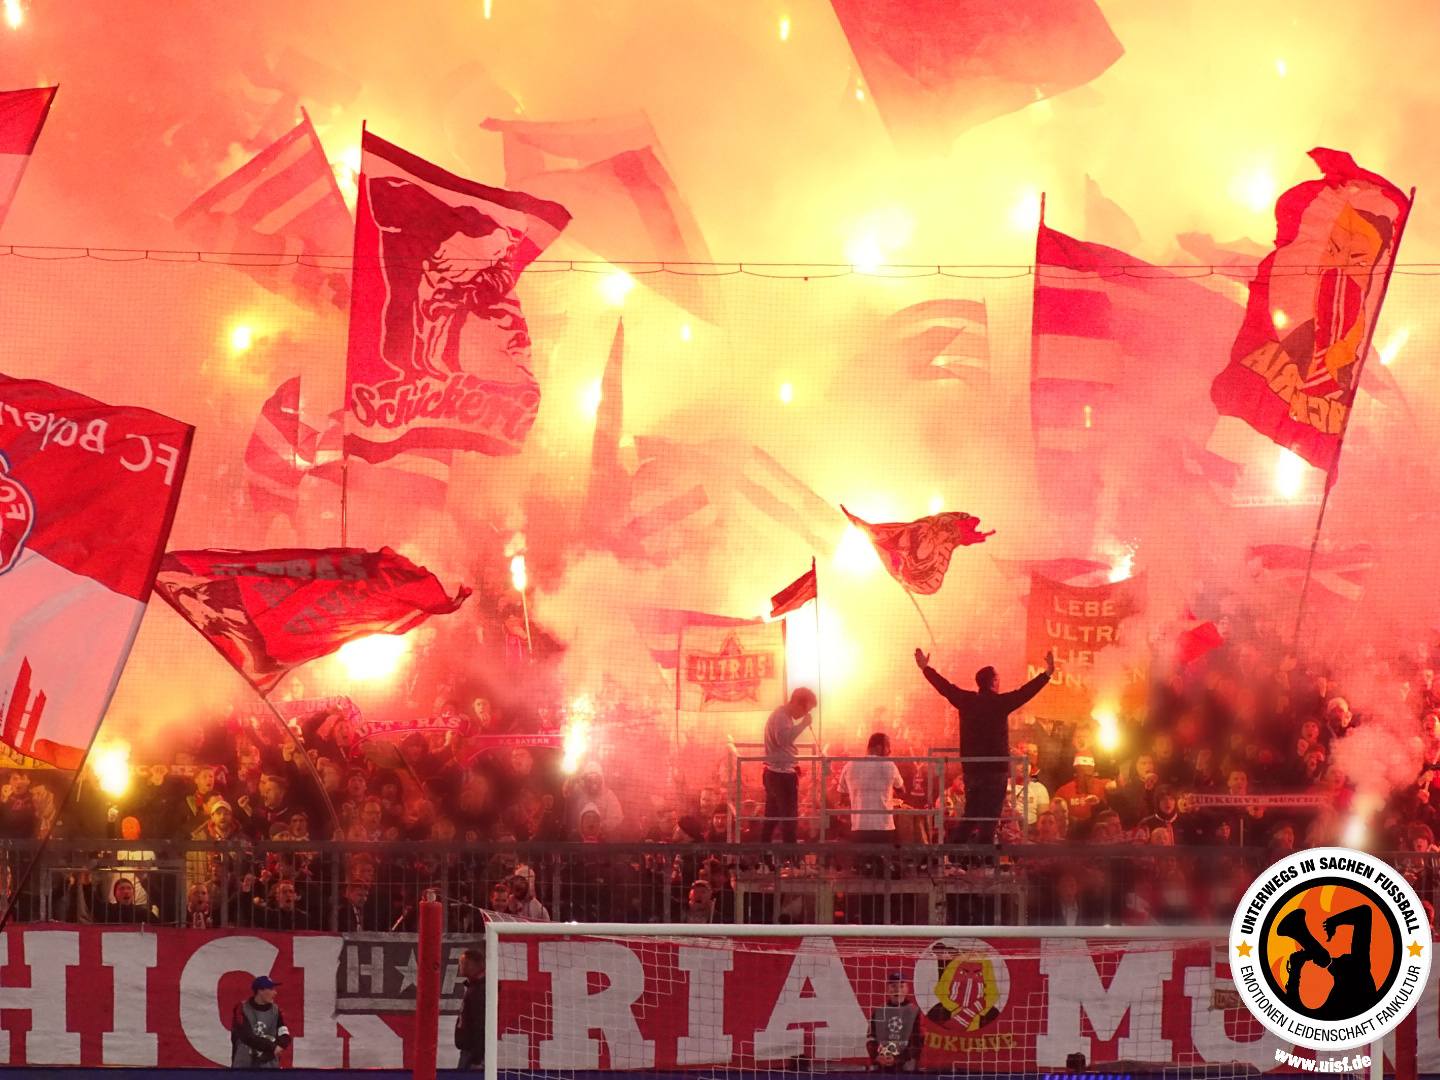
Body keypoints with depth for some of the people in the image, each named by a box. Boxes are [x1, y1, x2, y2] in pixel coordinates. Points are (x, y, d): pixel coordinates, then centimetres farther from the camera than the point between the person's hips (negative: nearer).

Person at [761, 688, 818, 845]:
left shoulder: (784, 716, 17)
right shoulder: (781, 716, -14)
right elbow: (782, 739, -31)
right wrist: (803, 724, -24)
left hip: (775, 774, 10)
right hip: (782, 774, -10)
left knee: (771, 819, 11)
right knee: (789, 817, -9)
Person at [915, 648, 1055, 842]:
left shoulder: (966, 700, 2)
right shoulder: (1000, 702, -12)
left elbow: (944, 686, 14)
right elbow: (1026, 692, -13)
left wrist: (925, 668, 27)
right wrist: (1047, 673, -7)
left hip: (970, 766, 5)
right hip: (995, 768, -5)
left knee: (971, 812, 16)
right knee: (990, 815, -4)